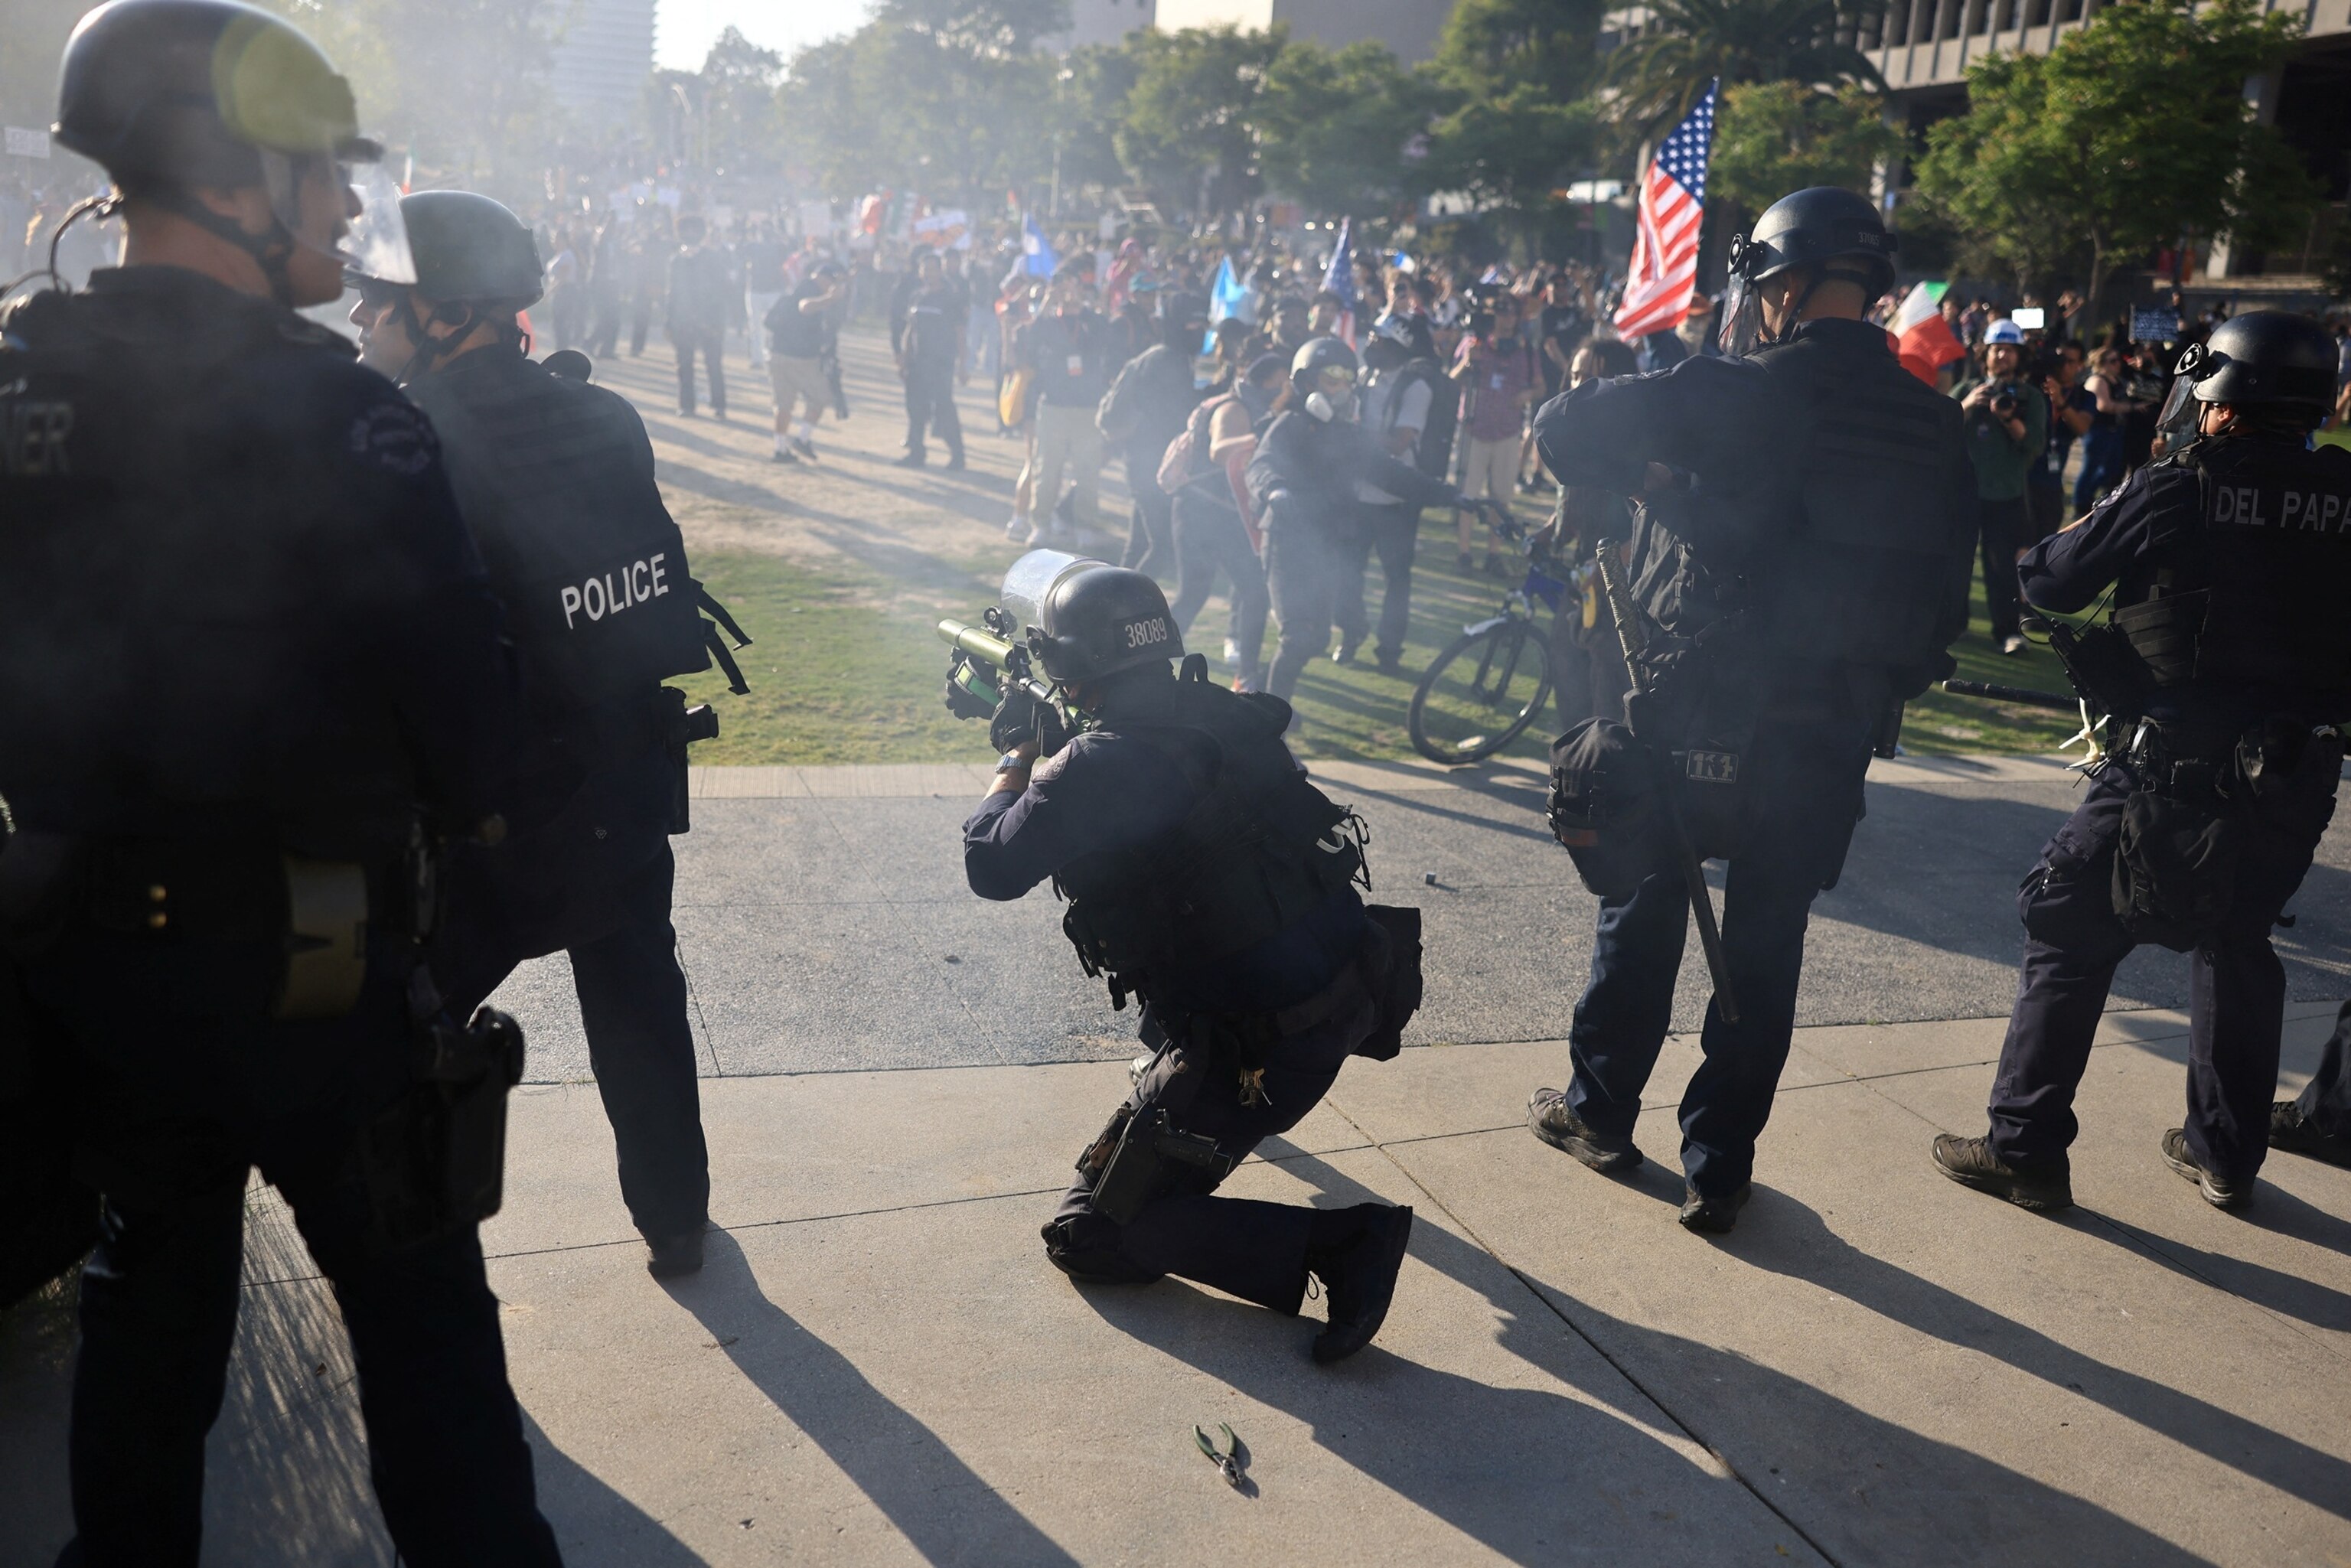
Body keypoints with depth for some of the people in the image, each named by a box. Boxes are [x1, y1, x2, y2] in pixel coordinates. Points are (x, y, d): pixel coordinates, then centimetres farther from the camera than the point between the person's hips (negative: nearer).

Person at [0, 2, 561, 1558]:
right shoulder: (333, 413, -20)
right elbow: (452, 664, -17)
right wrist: (466, 812, 3)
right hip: (306, 952, -6)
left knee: (152, 1283, 24)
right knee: (419, 1307, 8)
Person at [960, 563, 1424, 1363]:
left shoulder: (1096, 765, -19)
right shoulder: (1227, 712, 4)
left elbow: (991, 868, -5)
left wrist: (1017, 753, 10)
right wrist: (1050, 748, 29)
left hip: (1266, 1050, -8)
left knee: (1090, 1236, 5)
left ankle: (1341, 1243, -8)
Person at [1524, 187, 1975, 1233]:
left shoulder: (1744, 392, -13)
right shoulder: (1934, 422, 4)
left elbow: (1565, 428, -14)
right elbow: (1946, 593, 8)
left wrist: (1644, 481, 3)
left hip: (1698, 712, -3)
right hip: (1832, 736, 4)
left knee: (1644, 907, 16)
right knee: (1767, 944, 12)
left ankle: (1601, 1111, 30)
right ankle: (1719, 1171, 19)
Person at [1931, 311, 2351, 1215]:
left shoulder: (2173, 491, -10)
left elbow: (2049, 582, -2)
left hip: (2177, 774, -5)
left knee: (2068, 936, 5)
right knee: (2238, 945, 22)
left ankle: (2027, 1149, 5)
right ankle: (2227, 1156, 31)